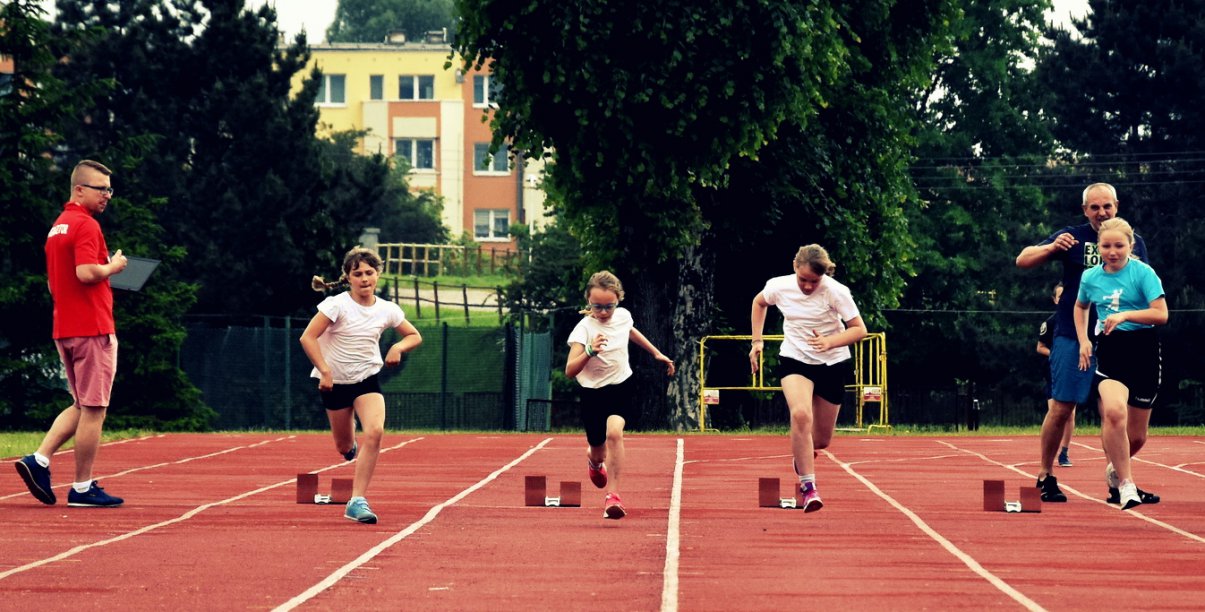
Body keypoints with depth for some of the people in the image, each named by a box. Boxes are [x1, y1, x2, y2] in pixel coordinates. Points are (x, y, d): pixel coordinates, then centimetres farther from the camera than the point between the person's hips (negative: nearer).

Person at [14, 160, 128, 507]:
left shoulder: (57, 227, 17)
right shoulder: (86, 225, -12)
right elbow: (87, 272, -25)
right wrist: (113, 266, -8)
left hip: (64, 330, 9)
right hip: (92, 329, -9)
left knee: (82, 407, 17)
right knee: (93, 409, -3)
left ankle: (39, 460, 4)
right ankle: (82, 488, 1)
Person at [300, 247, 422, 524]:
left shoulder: (387, 310, -3)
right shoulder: (337, 305, -14)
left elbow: (414, 335, 11)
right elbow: (307, 338, -17)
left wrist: (398, 347, -10)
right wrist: (325, 371, -24)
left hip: (368, 379, 2)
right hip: (335, 381, -2)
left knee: (374, 431, -24)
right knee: (344, 447, 8)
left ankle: (357, 501, -20)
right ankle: (353, 447, 51)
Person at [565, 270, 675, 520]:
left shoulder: (623, 316, -5)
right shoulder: (584, 329, -19)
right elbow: (570, 371, -28)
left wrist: (657, 353, 31)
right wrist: (590, 351, -43)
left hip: (622, 388, 1)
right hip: (594, 394, -1)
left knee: (614, 432, -27)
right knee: (599, 452, 13)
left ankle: (613, 495, -22)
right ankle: (594, 459, 54)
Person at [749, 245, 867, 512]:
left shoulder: (836, 292, -18)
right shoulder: (778, 287, -9)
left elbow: (859, 329, -15)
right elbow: (759, 302, 14)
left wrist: (830, 342, -32)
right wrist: (757, 341, 9)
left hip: (833, 364, 0)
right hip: (794, 360, 0)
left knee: (821, 440, 8)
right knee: (800, 414, -30)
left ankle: (801, 455, 48)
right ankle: (809, 487, -26)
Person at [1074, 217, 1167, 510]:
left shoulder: (1143, 273, -6)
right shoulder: (1090, 277, 6)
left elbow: (1161, 314, -13)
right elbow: (1080, 307, 27)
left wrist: (1125, 315, -25)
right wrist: (1083, 341, 14)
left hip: (1143, 352, -1)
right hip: (1109, 351, 1)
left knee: (1136, 436, 7)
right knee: (1114, 412, -29)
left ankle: (1115, 469, 42)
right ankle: (1125, 485, -20)